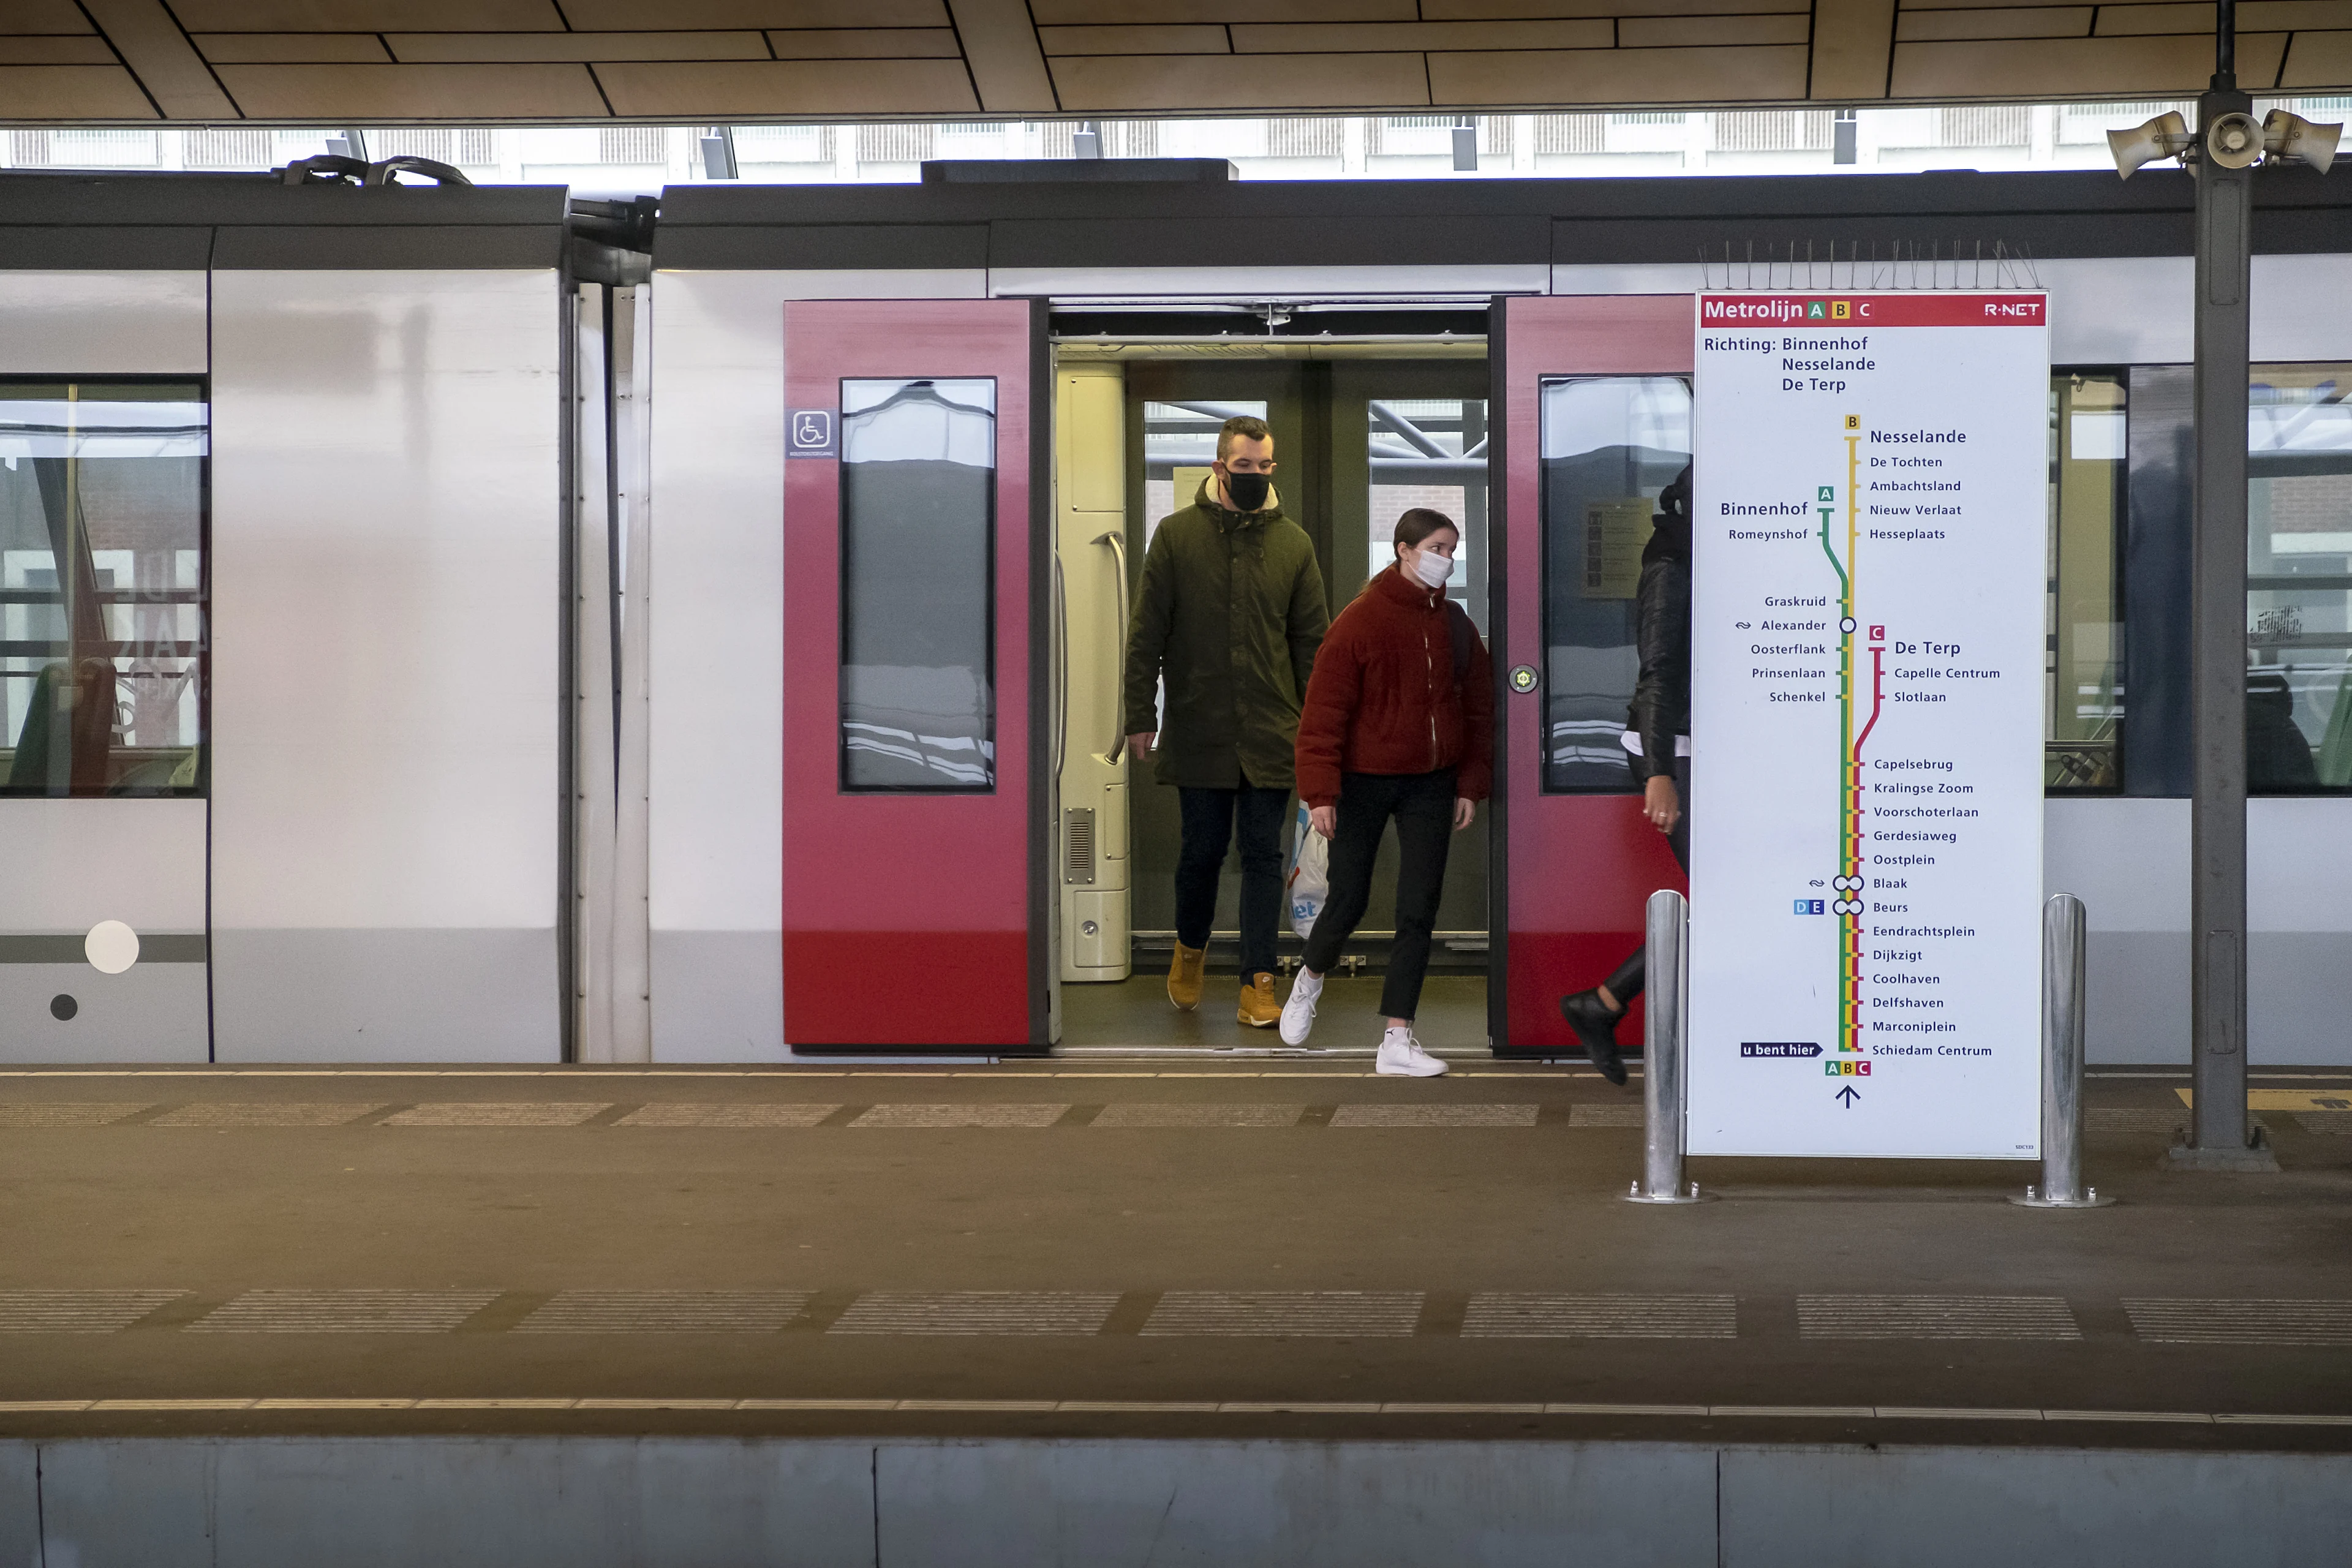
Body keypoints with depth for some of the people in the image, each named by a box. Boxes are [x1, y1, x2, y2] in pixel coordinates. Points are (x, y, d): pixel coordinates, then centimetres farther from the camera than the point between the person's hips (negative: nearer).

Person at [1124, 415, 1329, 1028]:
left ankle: (1257, 985, 4)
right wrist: (1140, 714, -2)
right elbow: (1147, 632, 2)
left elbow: (1311, 640, 9)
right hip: (1198, 728, -1)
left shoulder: (1294, 543, 7)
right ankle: (1190, 948, 33)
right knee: (1203, 847, 6)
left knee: (1263, 854, 0)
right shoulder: (1176, 535, 1)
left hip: (1271, 732, 1)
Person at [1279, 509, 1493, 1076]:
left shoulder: (1455, 624, 3)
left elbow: (1478, 706, 11)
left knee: (1419, 911, -1)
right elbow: (1324, 709, -13)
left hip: (1431, 784, 4)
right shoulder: (1361, 620, -12)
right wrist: (1320, 792, -16)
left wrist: (1471, 785, 7)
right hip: (1364, 783, -4)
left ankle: (1397, 1039, 3)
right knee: (1349, 900, 4)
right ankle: (1310, 979, 37)